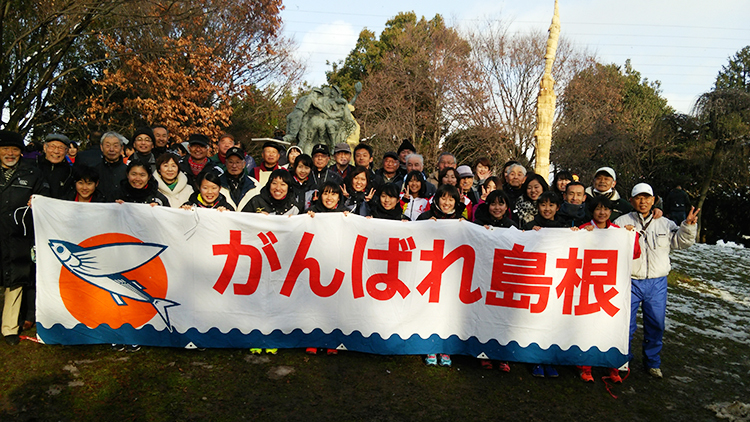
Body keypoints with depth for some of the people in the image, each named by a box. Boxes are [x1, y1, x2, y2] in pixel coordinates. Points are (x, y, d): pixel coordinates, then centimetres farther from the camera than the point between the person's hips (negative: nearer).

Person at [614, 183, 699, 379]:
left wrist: (688, 225, -9)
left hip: (657, 283, 3)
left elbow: (681, 241, 5)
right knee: (625, 323, 3)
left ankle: (652, 361, 29)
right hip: (630, 282, -2)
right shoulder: (621, 222, 0)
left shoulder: (665, 223, 10)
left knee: (656, 324, 11)